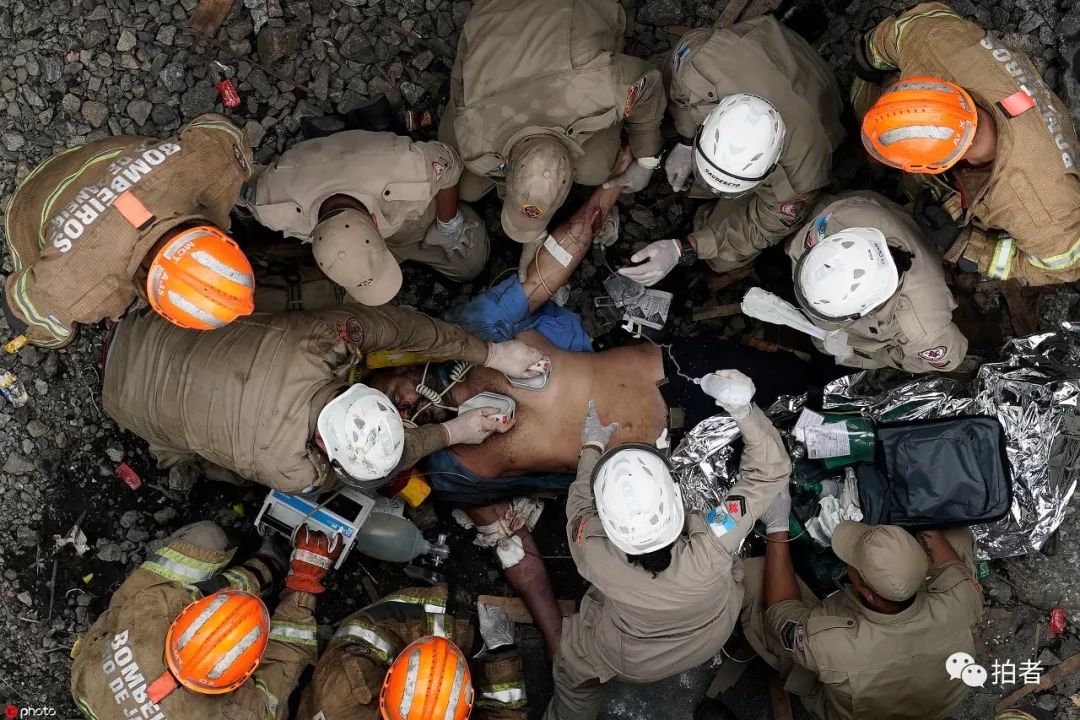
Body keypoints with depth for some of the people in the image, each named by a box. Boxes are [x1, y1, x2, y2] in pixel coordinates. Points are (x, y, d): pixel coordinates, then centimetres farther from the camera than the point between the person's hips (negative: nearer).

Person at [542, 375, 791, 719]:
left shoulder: (594, 555, -41)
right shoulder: (712, 545, -45)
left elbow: (580, 504, -16)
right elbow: (771, 471, -32)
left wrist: (592, 448, 0)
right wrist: (743, 410, -44)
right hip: (710, 643, 2)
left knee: (574, 662, 30)